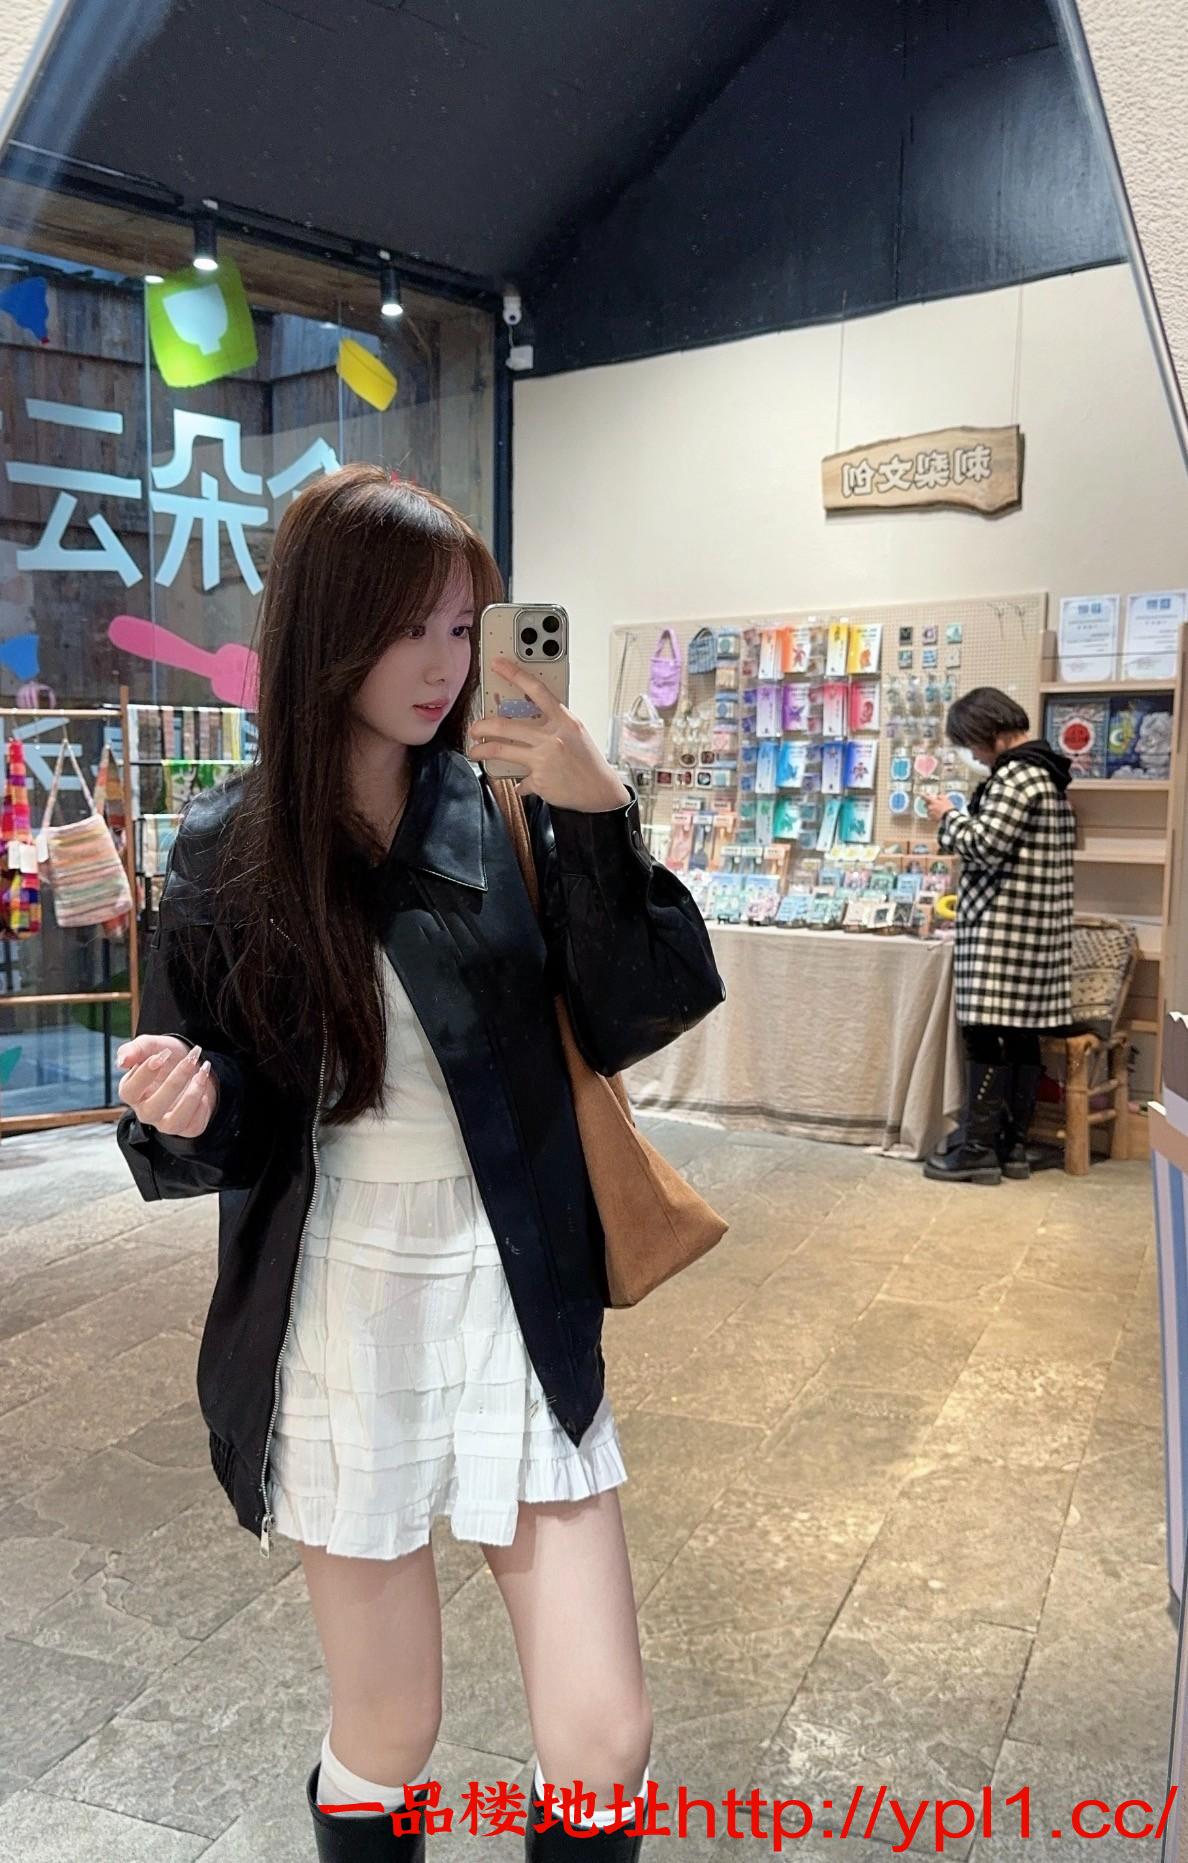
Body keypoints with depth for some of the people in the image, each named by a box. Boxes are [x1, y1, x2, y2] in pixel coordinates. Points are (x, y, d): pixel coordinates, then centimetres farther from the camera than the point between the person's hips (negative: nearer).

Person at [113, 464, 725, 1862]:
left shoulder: (511, 815, -2)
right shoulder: (227, 853, -5)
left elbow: (635, 1022, -8)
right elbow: (224, 1131, 1)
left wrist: (600, 821, -19)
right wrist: (183, 1115, -22)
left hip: (519, 1313, 1)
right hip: (336, 1321, -1)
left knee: (604, 1750, 3)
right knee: (389, 1738, 15)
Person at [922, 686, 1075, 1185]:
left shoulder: (1015, 775, -14)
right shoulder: (1050, 772, 17)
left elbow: (984, 845, -20)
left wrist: (948, 819, -3)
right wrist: (965, 820, 14)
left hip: (1003, 927, -10)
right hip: (1037, 926, 10)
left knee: (986, 1035, -6)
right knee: (1021, 1034, 10)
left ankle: (979, 1149, -2)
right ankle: (1014, 1145, 15)